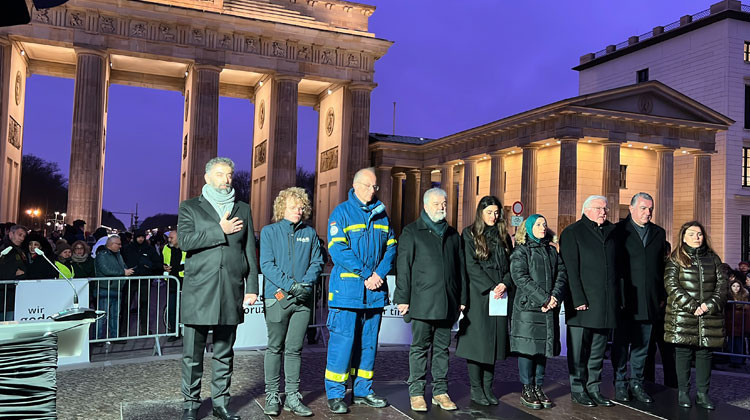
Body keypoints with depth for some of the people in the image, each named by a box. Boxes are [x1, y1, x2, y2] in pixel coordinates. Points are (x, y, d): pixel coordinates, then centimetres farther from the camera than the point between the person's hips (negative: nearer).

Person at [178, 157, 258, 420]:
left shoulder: (242, 210, 15)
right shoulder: (190, 207, 8)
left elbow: (250, 251, 12)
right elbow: (184, 240, -9)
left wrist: (252, 287, 5)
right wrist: (220, 231, -12)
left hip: (231, 292, 2)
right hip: (199, 292, -2)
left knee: (224, 353, 10)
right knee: (193, 354, 4)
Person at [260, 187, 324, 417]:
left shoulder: (310, 233, 12)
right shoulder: (269, 232, 4)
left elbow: (317, 262, 9)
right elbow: (267, 265, -5)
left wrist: (306, 283, -9)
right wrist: (290, 285, -15)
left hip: (303, 299, 2)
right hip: (277, 297, -2)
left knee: (294, 349, 7)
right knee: (275, 348, 5)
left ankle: (293, 396, 14)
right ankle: (272, 396, 15)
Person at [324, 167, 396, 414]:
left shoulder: (381, 214, 14)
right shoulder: (342, 212, -3)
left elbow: (391, 247, 10)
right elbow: (337, 249, -12)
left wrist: (379, 274, -7)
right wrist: (365, 275, -15)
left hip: (375, 289, 6)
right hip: (347, 289, -5)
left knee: (369, 341, 12)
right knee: (343, 340, -5)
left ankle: (362, 390, 23)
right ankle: (335, 394, 6)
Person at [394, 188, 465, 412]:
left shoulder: (452, 234, 16)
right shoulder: (412, 232, 3)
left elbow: (460, 268, 18)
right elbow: (403, 267, -2)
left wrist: (462, 298, 14)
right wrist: (403, 298, -8)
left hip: (447, 303, 4)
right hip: (422, 301, -4)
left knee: (442, 347, 10)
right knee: (420, 347, 3)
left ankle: (440, 391, 19)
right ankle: (416, 392, 12)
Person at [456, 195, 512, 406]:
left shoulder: (503, 235, 15)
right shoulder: (470, 234, 1)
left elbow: (511, 264, 11)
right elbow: (471, 265, -7)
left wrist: (504, 284, -8)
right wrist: (490, 288, -14)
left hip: (501, 296, 4)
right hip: (478, 295, -4)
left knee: (495, 339, 6)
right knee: (477, 339, -3)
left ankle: (488, 386, 14)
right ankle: (476, 388, 7)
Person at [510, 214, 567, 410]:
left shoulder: (552, 251, 16)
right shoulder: (521, 251, -1)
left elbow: (562, 274, 8)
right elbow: (520, 278, -11)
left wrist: (555, 296, -10)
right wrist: (543, 298, -16)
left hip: (549, 309, 5)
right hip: (527, 308, -5)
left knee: (544, 348, 9)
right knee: (528, 348, -2)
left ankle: (538, 387, 19)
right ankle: (527, 390, 7)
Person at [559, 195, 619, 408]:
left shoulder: (611, 232, 15)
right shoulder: (572, 233, -3)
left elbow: (617, 265, 16)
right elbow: (571, 270, -9)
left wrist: (618, 298, 9)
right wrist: (578, 300, -15)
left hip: (606, 304, 5)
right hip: (582, 302, -5)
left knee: (598, 349, 12)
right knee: (578, 348, 3)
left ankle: (593, 388, 22)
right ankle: (578, 390, 13)